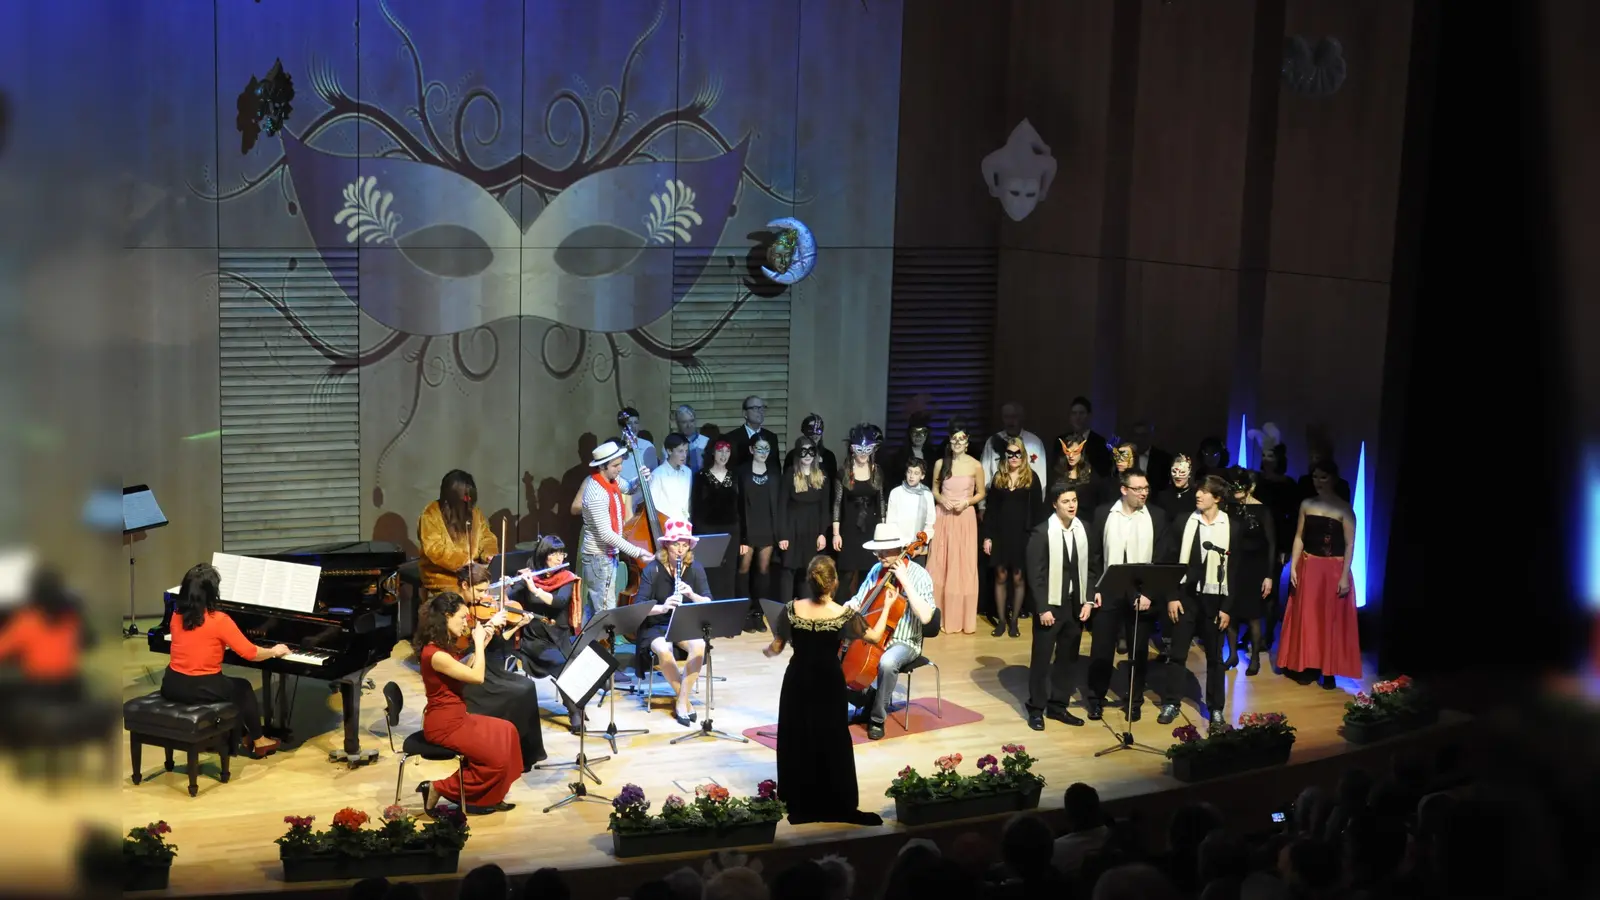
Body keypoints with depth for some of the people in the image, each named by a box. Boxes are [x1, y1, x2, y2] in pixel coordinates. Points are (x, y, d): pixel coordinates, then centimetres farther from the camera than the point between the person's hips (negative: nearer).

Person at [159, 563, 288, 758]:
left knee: (231, 685, 33)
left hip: (172, 685, 6)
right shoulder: (219, 620, -15)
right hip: (201, 689, -6)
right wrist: (274, 652, 8)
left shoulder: (177, 615, 4)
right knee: (243, 688, 25)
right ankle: (258, 741, 35)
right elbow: (250, 653, -11)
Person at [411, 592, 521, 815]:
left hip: (456, 717, 10)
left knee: (506, 731, 12)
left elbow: (466, 674, 13)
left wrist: (480, 646, 6)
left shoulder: (441, 647, 6)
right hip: (444, 724, -10)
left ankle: (485, 798, 13)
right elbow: (477, 677, -21)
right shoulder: (435, 654, -25)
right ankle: (441, 789, 2)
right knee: (497, 757, -9)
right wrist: (479, 642, -11)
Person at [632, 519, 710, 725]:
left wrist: (691, 594, -26)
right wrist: (661, 607, -35)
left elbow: (708, 604, -6)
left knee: (698, 646, -31)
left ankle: (681, 701, -19)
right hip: (656, 626, -2)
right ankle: (683, 698, -13)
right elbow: (639, 606, -17)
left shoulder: (695, 569, -2)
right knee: (663, 650, -35)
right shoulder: (652, 569, -11)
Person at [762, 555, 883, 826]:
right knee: (832, 744, 12)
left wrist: (767, 651, 19)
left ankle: (799, 805, 21)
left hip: (797, 682, 1)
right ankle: (839, 805, 17)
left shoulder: (792, 609, -12)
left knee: (797, 743, 14)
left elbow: (776, 648, -4)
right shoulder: (845, 615, -16)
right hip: (829, 684, -1)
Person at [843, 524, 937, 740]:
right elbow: (858, 601, 9)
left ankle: (877, 718, -16)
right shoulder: (877, 569, 5)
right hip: (872, 636, 6)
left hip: (904, 642, -6)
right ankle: (866, 701, 3)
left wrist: (905, 581, -27)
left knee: (887, 663, -37)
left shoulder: (918, 575, -14)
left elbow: (925, 617, -26)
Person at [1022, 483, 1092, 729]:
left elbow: (1090, 568, 8)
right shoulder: (1042, 532, -11)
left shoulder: (1084, 530, 3)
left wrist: (1088, 600, 0)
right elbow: (1035, 574, -12)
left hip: (1076, 604, 5)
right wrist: (1042, 608, -15)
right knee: (1041, 658, 4)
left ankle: (1058, 705, 23)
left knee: (1068, 658, 11)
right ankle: (1036, 709, 14)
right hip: (1050, 605, -5)